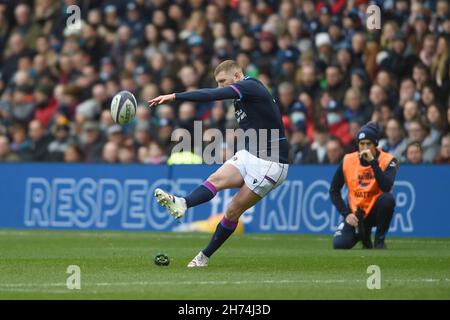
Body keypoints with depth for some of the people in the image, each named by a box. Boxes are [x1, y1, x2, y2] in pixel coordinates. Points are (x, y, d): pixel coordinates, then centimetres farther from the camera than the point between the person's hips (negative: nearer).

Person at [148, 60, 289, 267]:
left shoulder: (250, 86, -15)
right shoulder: (243, 96, 15)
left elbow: (212, 95, -28)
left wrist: (174, 97, -33)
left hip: (270, 163, -9)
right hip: (249, 155, 9)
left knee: (233, 211, -9)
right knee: (216, 180, -15)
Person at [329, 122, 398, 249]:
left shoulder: (388, 160, -12)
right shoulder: (347, 161, -5)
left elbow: (386, 187, -31)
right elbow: (334, 191, 4)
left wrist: (373, 161, -32)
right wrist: (346, 214, -8)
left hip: (376, 210, -2)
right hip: (355, 213, 2)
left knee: (387, 199, -36)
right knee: (340, 244, -21)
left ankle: (380, 240, -13)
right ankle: (362, 233, 16)